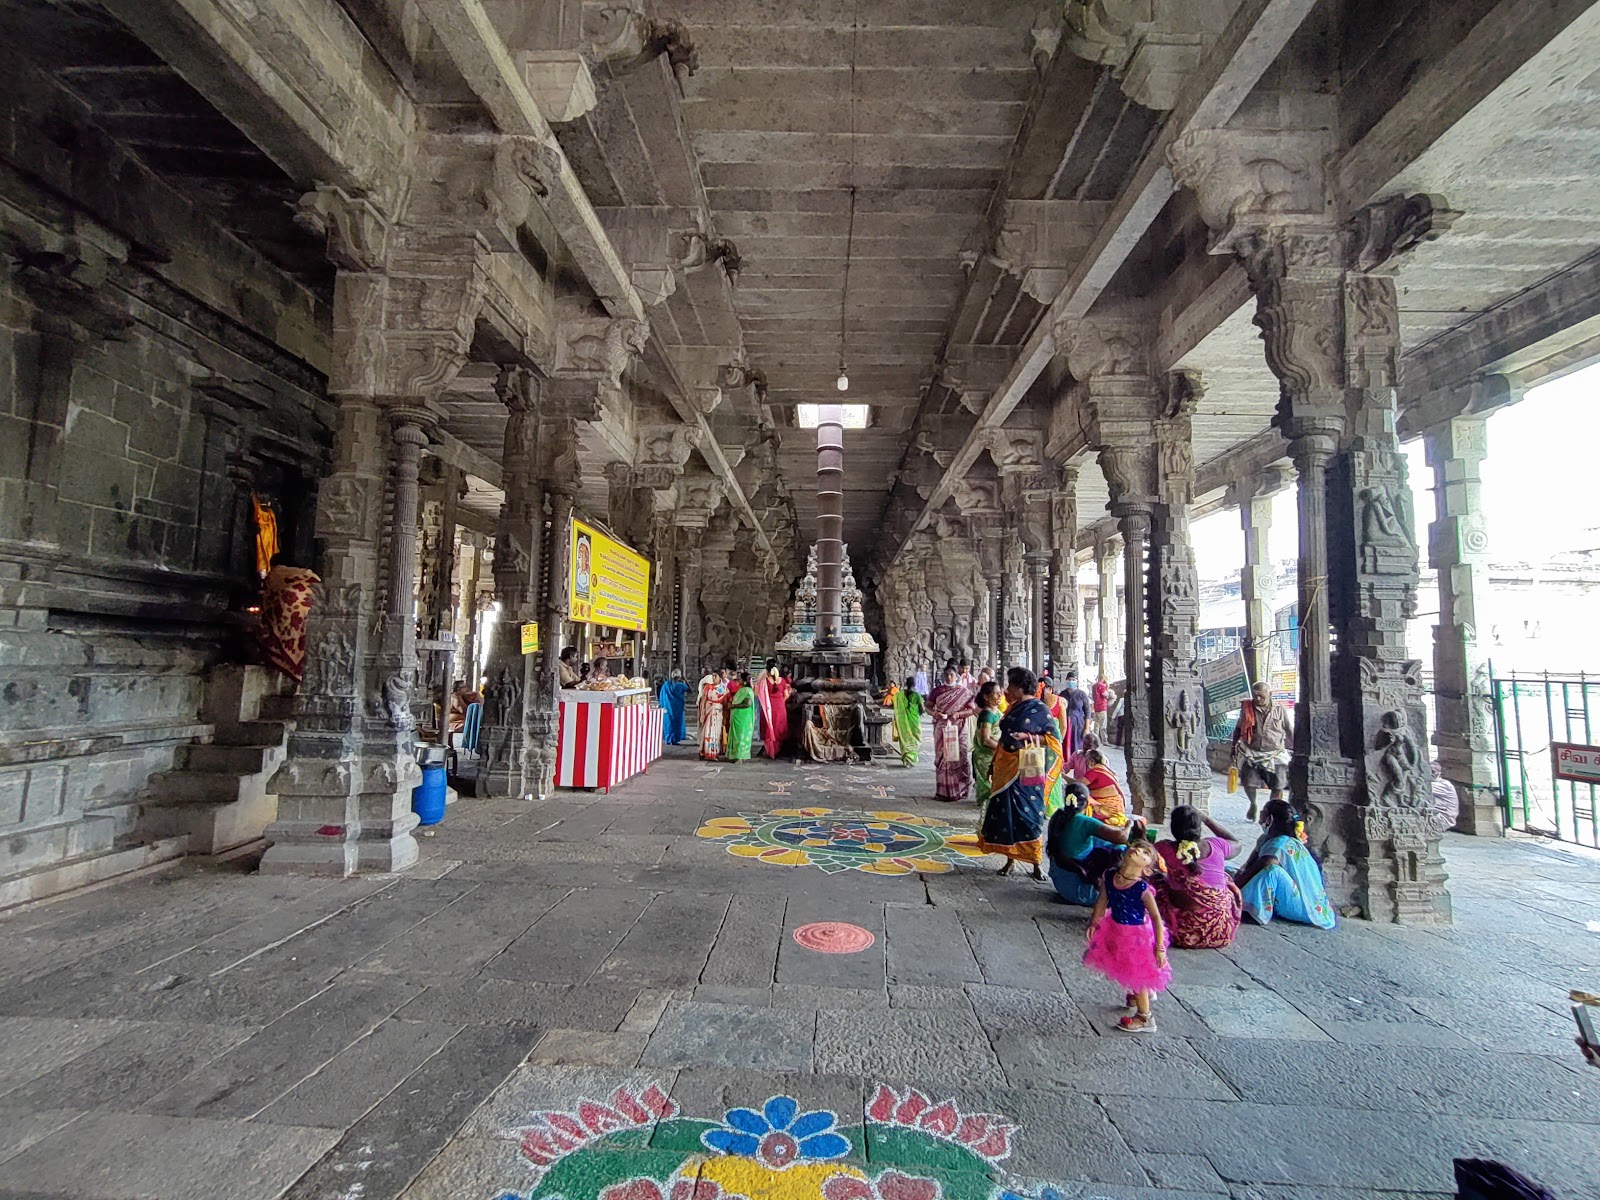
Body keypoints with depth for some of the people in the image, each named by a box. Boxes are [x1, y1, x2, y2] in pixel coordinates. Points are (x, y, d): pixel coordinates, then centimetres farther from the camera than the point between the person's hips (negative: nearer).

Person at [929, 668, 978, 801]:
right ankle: (942, 791, 11)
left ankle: (960, 790, 7)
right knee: (942, 758, 3)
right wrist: (934, 713, -13)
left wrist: (958, 714, -15)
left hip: (959, 729, -1)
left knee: (961, 758, -5)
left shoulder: (963, 691, 2)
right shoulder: (937, 690, 5)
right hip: (942, 729, 1)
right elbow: (928, 706, 8)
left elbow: (972, 710, 0)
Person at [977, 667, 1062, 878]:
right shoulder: (1012, 708, 11)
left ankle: (1036, 863, 9)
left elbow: (1053, 739, -7)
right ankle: (1011, 859, 19)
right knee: (1006, 812, 7)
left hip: (1026, 770, -6)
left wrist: (1027, 736, -21)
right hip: (1006, 768, 6)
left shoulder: (1040, 710, -8)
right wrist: (994, 764, 18)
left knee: (1029, 814, -2)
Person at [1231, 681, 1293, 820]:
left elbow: (1291, 732, 9)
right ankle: (1253, 803, 25)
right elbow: (1238, 730, 10)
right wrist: (1234, 748, 10)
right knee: (1248, 782, -6)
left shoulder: (1280, 709, 0)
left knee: (1278, 787, 1)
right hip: (1251, 753, 0)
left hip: (1275, 754, 0)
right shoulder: (1247, 708, 0)